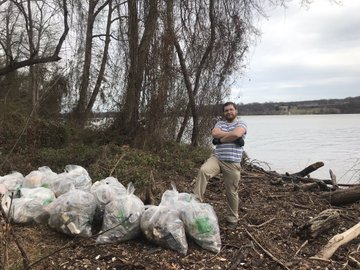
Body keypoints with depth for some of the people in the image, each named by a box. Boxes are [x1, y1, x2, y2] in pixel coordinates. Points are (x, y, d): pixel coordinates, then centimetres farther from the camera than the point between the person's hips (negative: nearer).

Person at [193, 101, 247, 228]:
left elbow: (236, 134, -18)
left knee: (231, 192, 5)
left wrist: (221, 139, -8)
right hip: (216, 158, 3)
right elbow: (214, 133, -7)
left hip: (232, 163, -2)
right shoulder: (220, 123, 15)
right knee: (203, 170, -28)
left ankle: (232, 219, 22)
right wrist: (230, 135, -9)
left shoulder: (241, 123, 4)